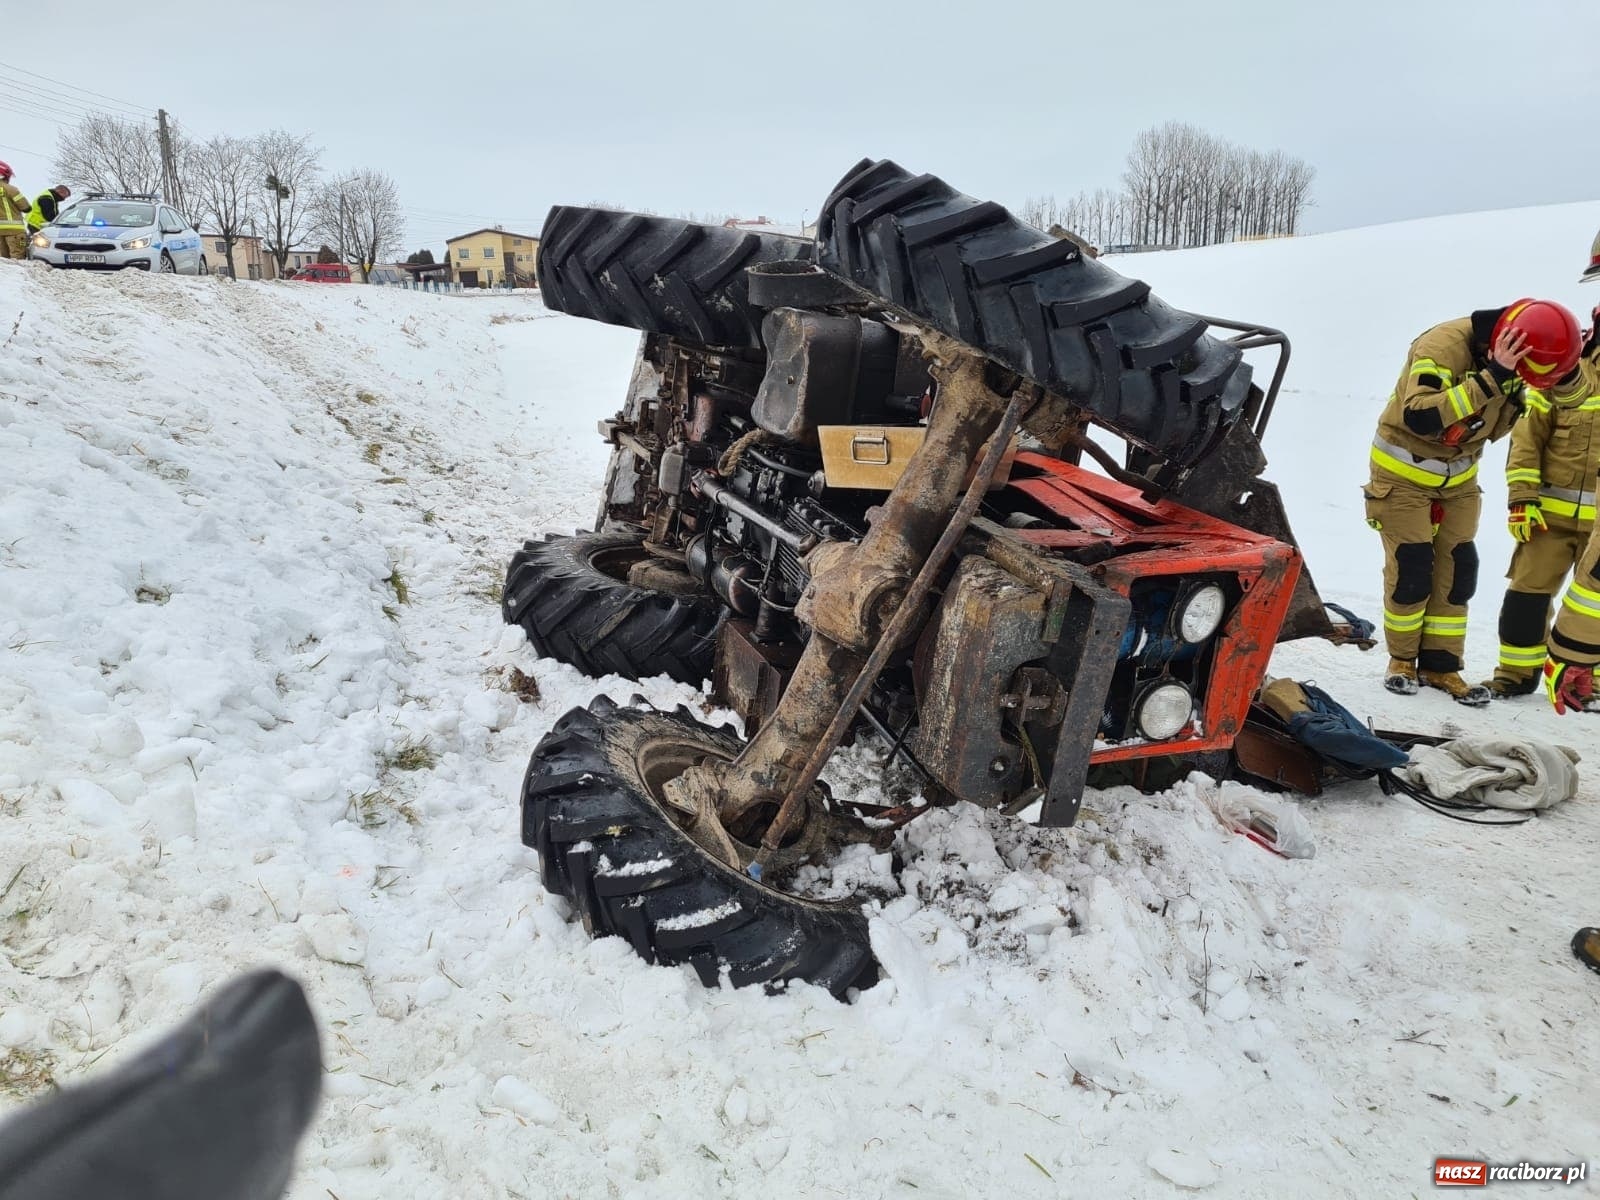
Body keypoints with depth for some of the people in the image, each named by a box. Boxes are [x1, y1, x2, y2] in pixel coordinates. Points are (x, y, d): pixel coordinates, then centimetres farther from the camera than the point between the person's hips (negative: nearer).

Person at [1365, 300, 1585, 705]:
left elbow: (1495, 427, 1)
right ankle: (1402, 662, 12)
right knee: (1412, 569, -6)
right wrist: (1491, 378, -42)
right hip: (1404, 470, -7)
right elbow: (1420, 416, -41)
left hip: (1458, 476, 7)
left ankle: (1440, 666, 13)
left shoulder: (1507, 361, -5)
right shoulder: (1443, 345, -27)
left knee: (1458, 569, 3)